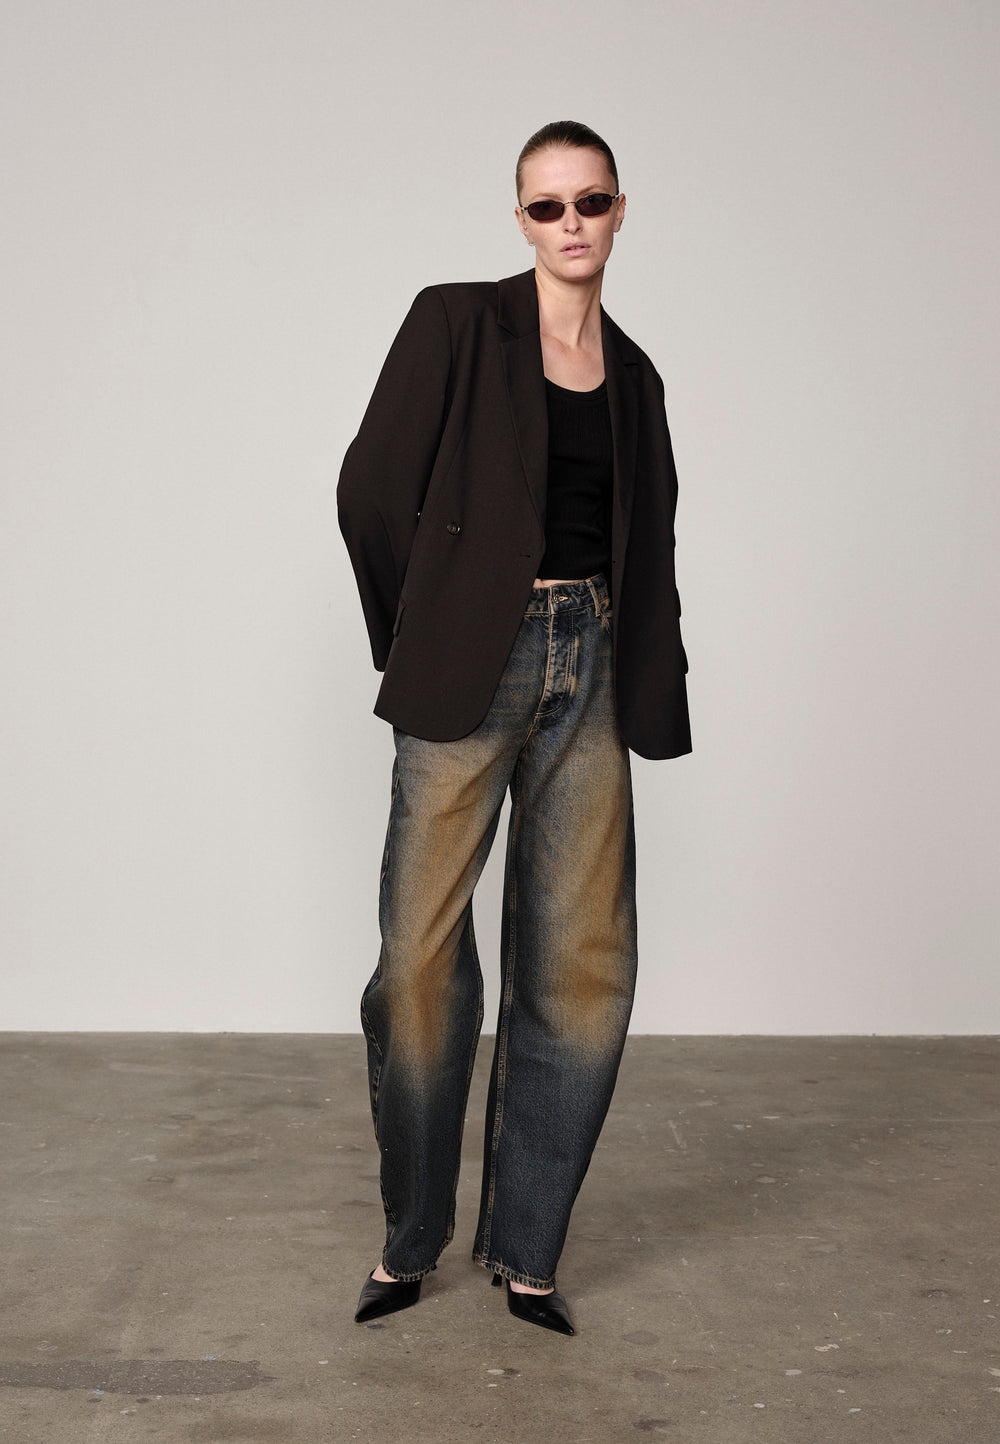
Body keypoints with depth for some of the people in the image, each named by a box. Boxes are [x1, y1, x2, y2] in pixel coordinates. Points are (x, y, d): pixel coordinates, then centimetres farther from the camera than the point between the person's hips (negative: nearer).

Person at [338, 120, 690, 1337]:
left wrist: (648, 682, 8)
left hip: (592, 672, 4)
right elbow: (371, 493, -2)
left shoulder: (633, 374, 14)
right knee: (422, 955, -1)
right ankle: (410, 1237, 19)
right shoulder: (456, 323, 1)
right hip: (471, 669, -4)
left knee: (582, 962, 3)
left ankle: (525, 1247, 18)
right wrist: (414, 649, 3)